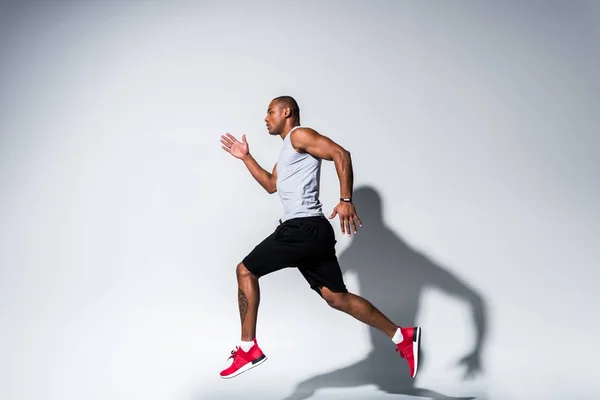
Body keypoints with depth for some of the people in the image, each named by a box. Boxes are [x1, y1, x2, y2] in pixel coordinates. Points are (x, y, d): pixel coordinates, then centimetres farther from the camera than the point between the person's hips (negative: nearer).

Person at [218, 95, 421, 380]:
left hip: (303, 228, -10)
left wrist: (346, 200, -24)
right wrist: (245, 157, 34)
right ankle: (402, 337, 1)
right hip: (309, 230, 10)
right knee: (336, 296, 4)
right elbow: (271, 185, 39)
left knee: (245, 271, -1)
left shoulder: (299, 135, -3)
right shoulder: (288, 150, 27)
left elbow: (341, 154, -17)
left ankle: (248, 349, 1)